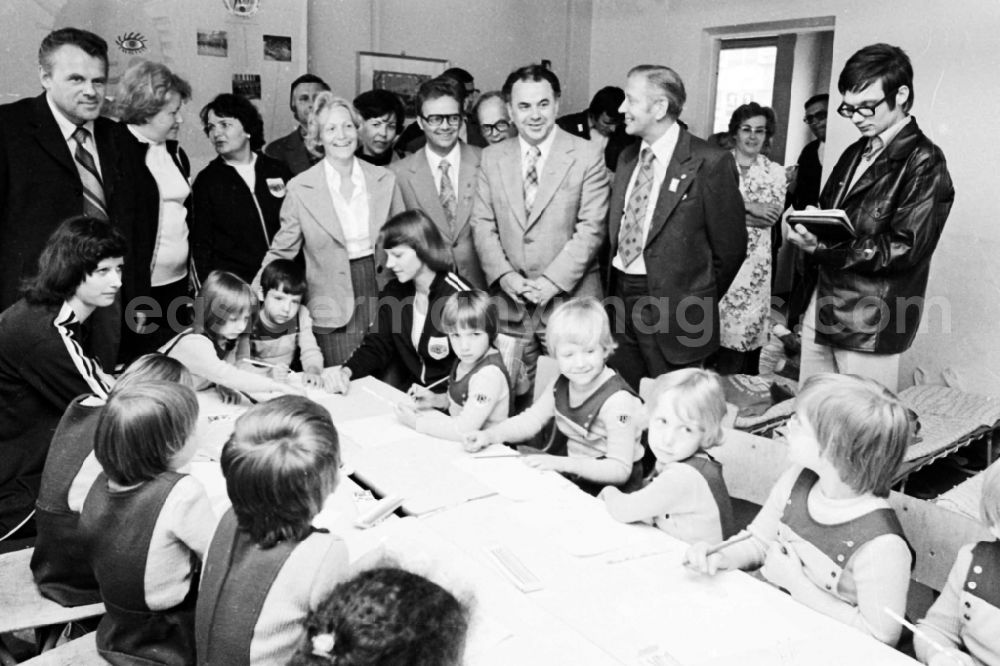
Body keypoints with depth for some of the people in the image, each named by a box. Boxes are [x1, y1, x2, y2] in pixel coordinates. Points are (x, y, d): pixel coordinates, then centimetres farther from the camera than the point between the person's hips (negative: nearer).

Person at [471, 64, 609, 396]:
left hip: (569, 298, -2)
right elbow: (482, 224, 7)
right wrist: (504, 275, -7)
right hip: (510, 299, 3)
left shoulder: (587, 156, -2)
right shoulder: (491, 158, 9)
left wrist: (553, 281, -14)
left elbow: (591, 228, -7)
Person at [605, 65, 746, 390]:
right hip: (619, 298, 6)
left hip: (672, 310, -6)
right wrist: (613, 287, 8)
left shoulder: (709, 163, -12)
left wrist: (698, 301, 1)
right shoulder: (627, 157, 9)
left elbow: (730, 247, -7)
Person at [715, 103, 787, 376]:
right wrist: (748, 206, -13)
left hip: (753, 261, 1)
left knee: (746, 328, 0)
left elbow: (772, 215, -5)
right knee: (715, 324, -3)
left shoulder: (775, 172, 9)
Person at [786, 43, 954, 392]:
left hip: (869, 325, -7)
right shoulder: (855, 153, 15)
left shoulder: (924, 162, -9)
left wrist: (826, 249, -25)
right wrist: (807, 228, 0)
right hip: (820, 308, 7)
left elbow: (905, 249, -17)